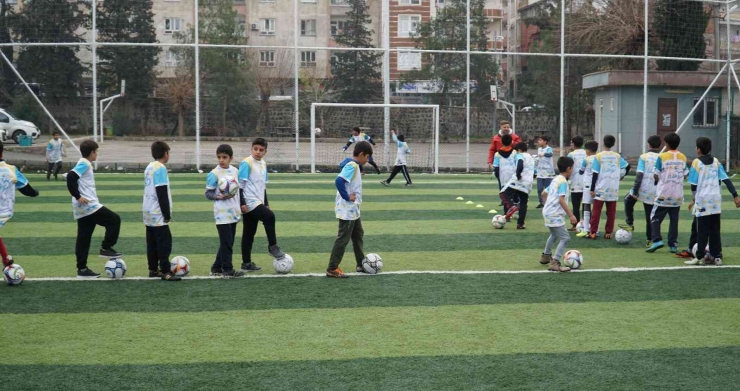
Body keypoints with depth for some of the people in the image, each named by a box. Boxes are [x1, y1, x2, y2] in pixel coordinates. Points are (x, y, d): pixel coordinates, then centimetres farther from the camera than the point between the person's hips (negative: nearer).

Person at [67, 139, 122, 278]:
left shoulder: (84, 164, 18)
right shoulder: (84, 164, -9)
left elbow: (72, 179, 23)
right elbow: (70, 177, -22)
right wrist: (78, 196, -21)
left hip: (82, 209, 10)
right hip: (89, 206, -10)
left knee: (83, 239, 9)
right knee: (114, 219, -3)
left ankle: (82, 269, 10)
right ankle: (106, 248, 0)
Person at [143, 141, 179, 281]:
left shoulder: (149, 167, 12)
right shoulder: (160, 168, -15)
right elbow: (162, 193, -18)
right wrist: (167, 214, -14)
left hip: (148, 212, 9)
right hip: (158, 214, -9)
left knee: (152, 242, 12)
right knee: (164, 242, -7)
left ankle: (153, 269, 17)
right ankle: (165, 271, -8)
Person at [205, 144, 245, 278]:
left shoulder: (235, 171, 7)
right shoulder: (214, 174, -10)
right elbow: (208, 193, -8)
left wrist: (240, 205, 19)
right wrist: (220, 197, -24)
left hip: (234, 213, 7)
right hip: (222, 214, -7)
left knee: (228, 242, 11)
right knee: (226, 242, -7)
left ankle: (217, 267, 22)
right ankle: (227, 270, 0)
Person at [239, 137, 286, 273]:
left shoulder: (263, 164, 13)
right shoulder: (246, 163, -11)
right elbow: (240, 184, -13)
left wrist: (266, 203, 22)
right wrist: (242, 203, -18)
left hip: (258, 203, 8)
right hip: (249, 203, -8)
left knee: (249, 234, 11)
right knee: (269, 217, -24)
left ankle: (246, 263, 15)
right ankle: (272, 246, -10)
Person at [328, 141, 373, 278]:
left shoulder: (353, 165, 10)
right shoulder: (352, 165, -19)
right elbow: (339, 181, -31)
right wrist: (347, 197, -22)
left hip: (353, 210, 10)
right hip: (347, 210, -10)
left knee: (358, 235, 19)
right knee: (343, 238, -5)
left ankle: (361, 264, 30)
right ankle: (332, 269, 1)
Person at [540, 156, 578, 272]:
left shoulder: (555, 180, 11)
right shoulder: (563, 181, -16)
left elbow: (544, 193, 22)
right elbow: (561, 200, -26)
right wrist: (571, 215, -27)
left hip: (548, 212, 10)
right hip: (555, 215, -10)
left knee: (554, 234, 31)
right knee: (565, 238, -10)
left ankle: (546, 256, 46)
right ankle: (555, 263, -17)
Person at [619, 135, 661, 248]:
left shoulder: (644, 157, -6)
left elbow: (639, 176, -11)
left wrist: (635, 191, -9)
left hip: (643, 188, -2)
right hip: (654, 192, 2)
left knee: (628, 200, 27)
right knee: (650, 217, 10)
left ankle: (630, 224, 23)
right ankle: (650, 239, 9)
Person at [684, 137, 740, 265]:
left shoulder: (696, 162, -5)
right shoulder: (716, 161, 8)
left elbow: (694, 185, -4)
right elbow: (726, 180, 2)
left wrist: (694, 199, 10)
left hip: (702, 201, -4)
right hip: (716, 200, 4)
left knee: (702, 231, -1)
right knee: (715, 230, 10)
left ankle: (700, 257, -3)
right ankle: (716, 256, 10)